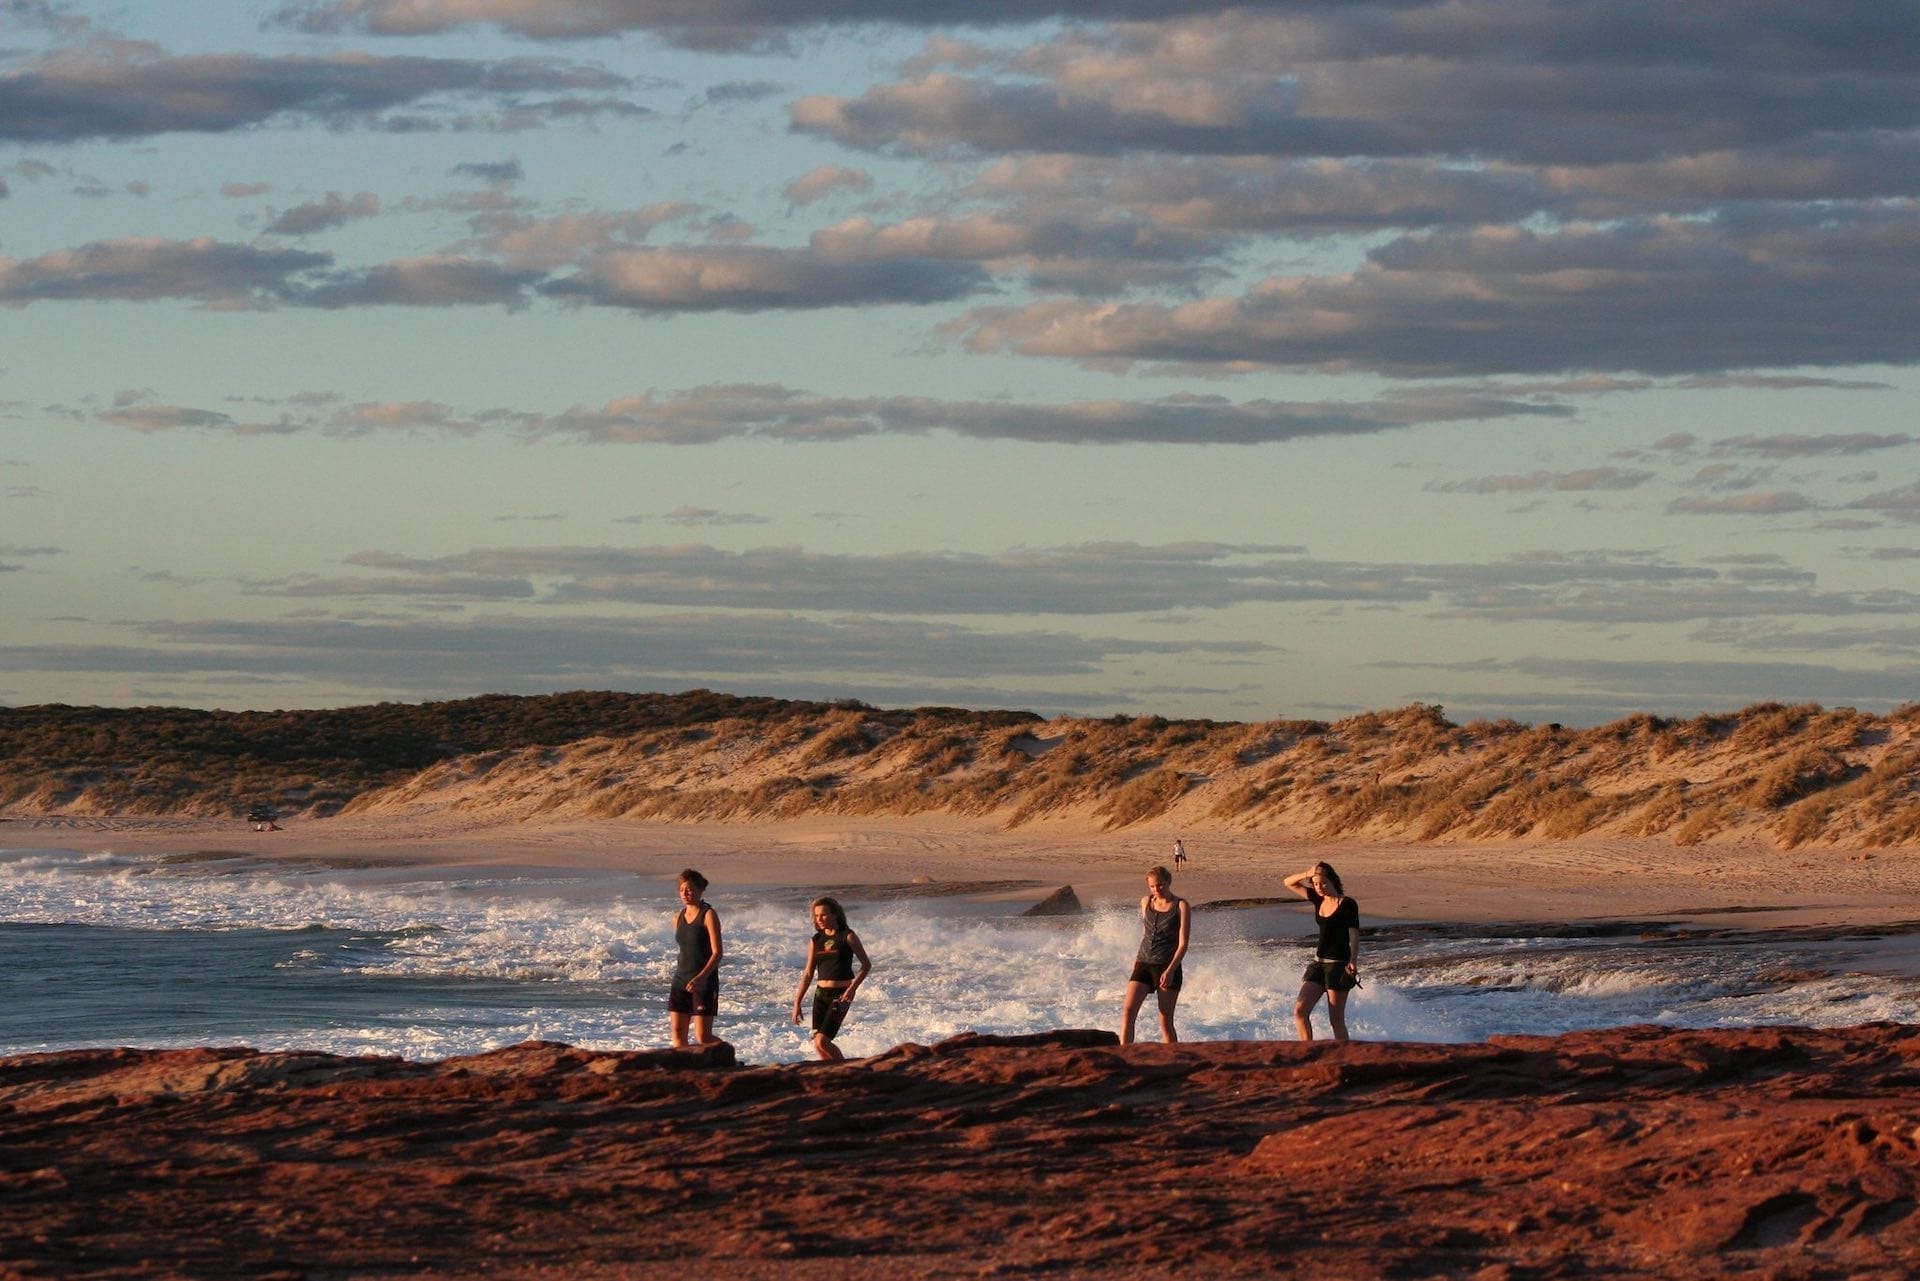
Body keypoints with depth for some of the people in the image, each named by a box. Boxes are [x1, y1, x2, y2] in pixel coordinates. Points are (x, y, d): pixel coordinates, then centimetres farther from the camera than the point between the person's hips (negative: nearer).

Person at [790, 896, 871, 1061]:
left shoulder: (847, 937, -5)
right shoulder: (815, 940, 9)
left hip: (840, 994, -6)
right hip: (821, 993, 6)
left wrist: (852, 989, -18)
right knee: (817, 1043, -1)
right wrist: (797, 1002, 9)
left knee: (822, 1041, -16)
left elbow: (866, 965, -4)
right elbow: (808, 973, 13)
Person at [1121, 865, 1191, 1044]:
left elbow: (1183, 943, -9)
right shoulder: (1146, 902, 11)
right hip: (1143, 964, 4)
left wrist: (1170, 970, -19)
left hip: (1167, 968, -4)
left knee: (1166, 1021, -2)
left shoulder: (1180, 906, -4)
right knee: (1128, 1011, -14)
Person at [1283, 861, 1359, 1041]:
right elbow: (1289, 883, 15)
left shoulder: (1347, 904, -9)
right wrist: (1307, 874, -5)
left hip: (1339, 965, -7)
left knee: (1337, 1020, -4)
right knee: (1300, 1010, -6)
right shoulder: (1318, 899, 9)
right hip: (1318, 963, 7)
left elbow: (1354, 936, -14)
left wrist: (1353, 960, -30)